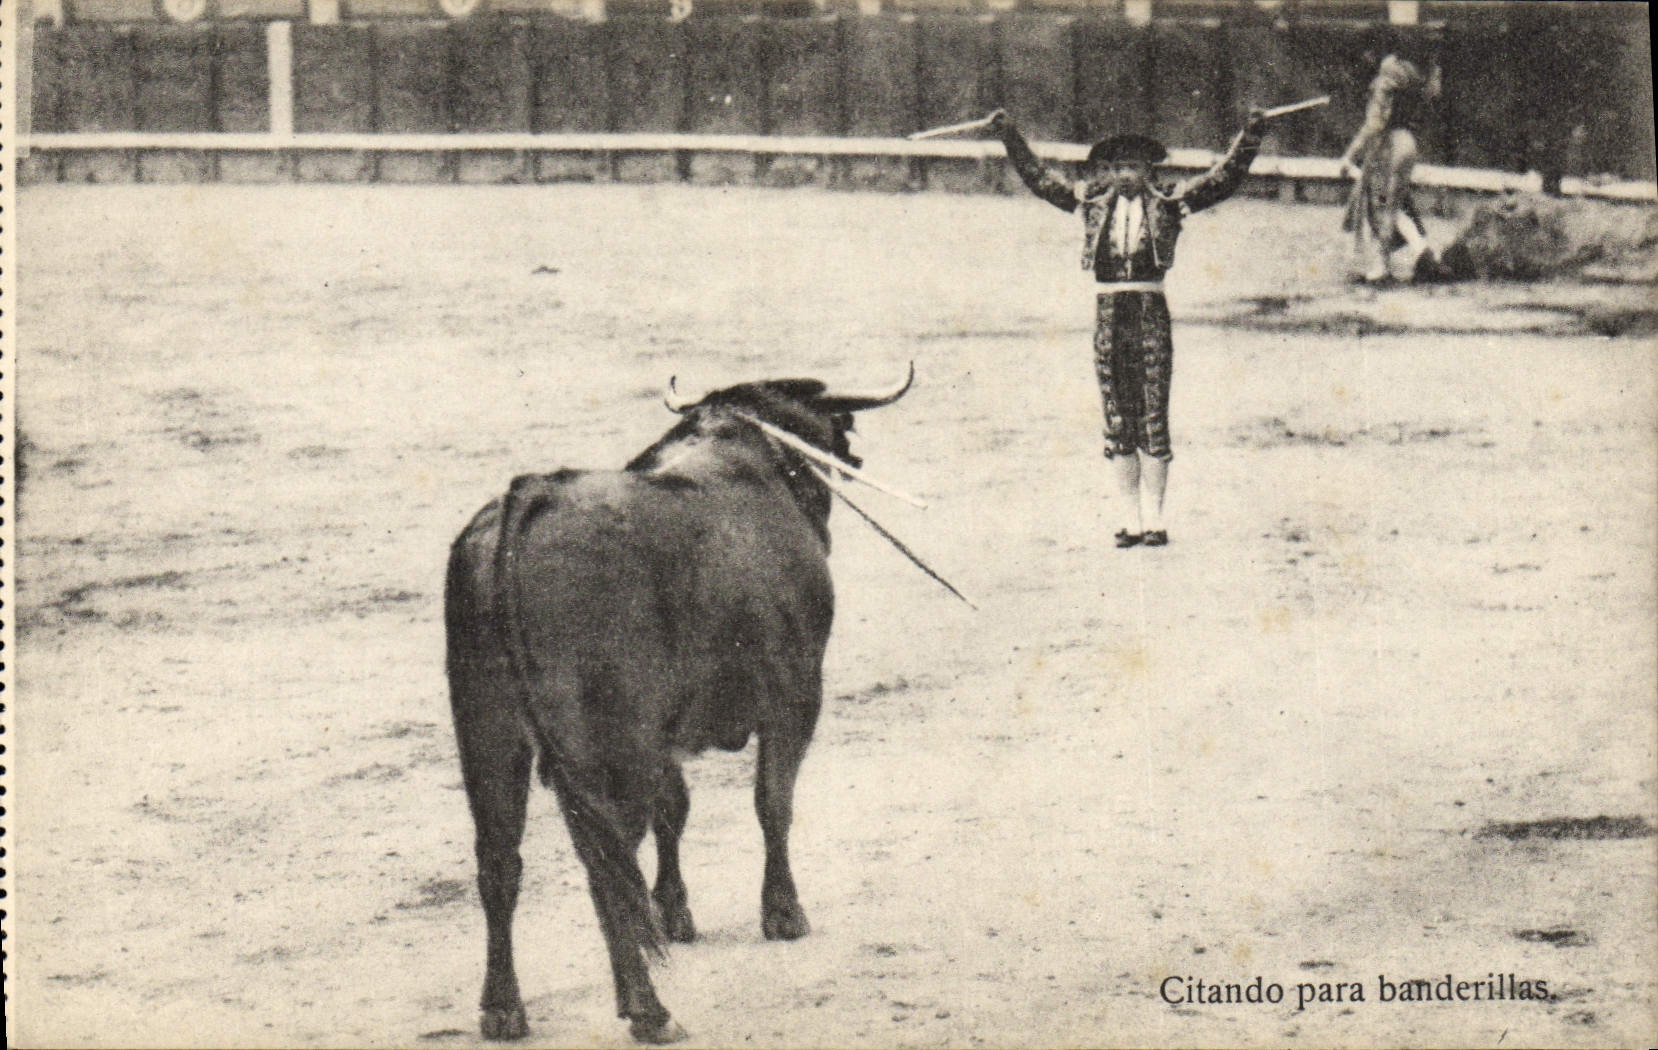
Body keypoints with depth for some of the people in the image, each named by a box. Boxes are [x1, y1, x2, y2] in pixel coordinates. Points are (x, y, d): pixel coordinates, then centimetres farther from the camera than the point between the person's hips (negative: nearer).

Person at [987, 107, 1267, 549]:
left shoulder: (1169, 203, 4)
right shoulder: (1092, 202, 9)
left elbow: (1224, 178, 0)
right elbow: (1039, 177, 15)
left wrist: (1250, 136, -10)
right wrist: (1009, 135, 12)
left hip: (1150, 313, -2)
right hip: (1108, 313, 2)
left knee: (1153, 417, -2)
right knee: (1117, 419, 5)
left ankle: (1153, 516, 3)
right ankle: (1129, 517, 11)